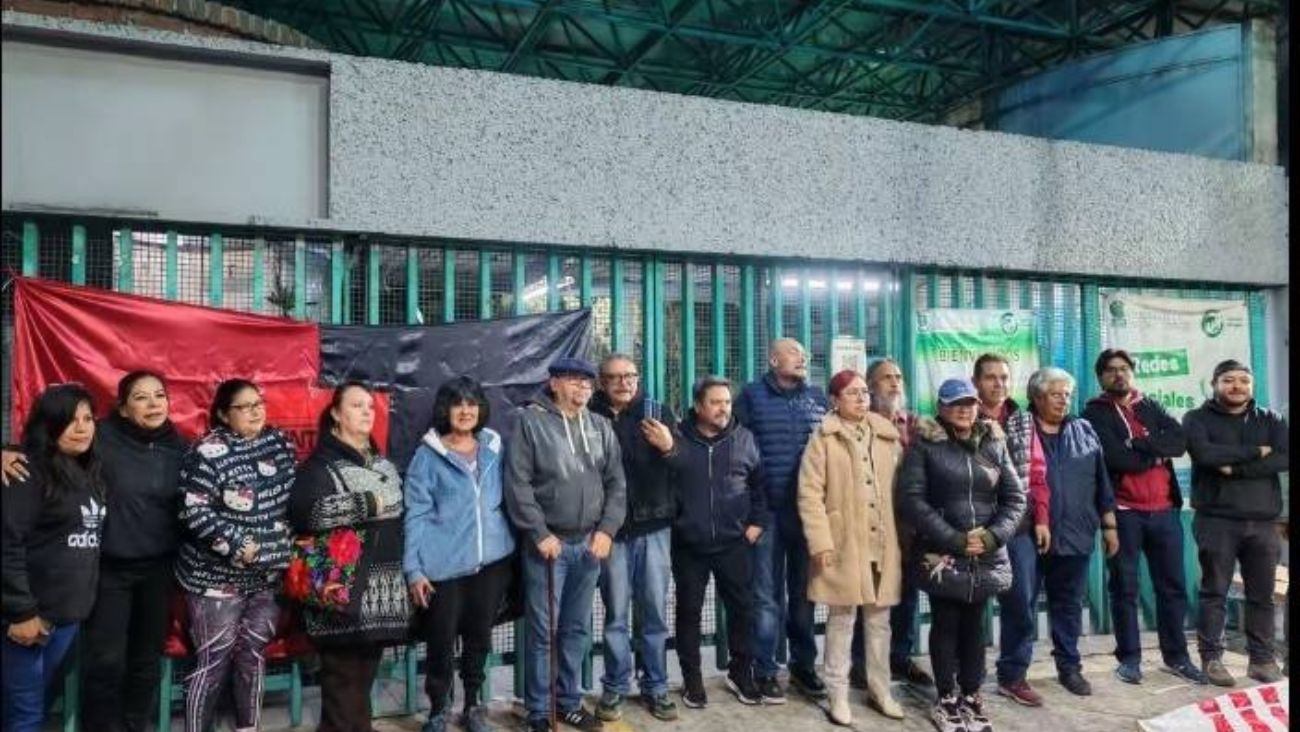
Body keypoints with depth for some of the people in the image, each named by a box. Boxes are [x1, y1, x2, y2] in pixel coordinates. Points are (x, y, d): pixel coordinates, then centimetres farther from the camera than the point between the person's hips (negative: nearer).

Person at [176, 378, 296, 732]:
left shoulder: (281, 443, 5)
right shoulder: (208, 452, -14)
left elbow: (294, 498, 15)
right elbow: (194, 512, -19)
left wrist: (285, 548, 10)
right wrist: (238, 545, -21)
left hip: (268, 573, 6)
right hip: (217, 575, -5)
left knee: (254, 653, 13)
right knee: (215, 660, 1)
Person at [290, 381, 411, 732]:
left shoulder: (382, 463, 17)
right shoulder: (321, 463, -7)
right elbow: (306, 510, -24)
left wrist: (405, 569, 19)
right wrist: (367, 505, -18)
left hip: (381, 590, 7)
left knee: (364, 675, 13)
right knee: (343, 676, -3)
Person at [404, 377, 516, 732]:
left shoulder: (494, 447, 7)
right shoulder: (428, 455, -5)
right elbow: (416, 514, -6)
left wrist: (512, 542, 10)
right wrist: (414, 569, -9)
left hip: (492, 559, 3)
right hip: (444, 564, -3)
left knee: (479, 636, 14)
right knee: (441, 642, 4)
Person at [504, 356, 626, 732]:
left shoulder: (600, 426, 9)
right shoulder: (530, 421, -5)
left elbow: (616, 483, 9)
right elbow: (518, 484, -10)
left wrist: (606, 530, -2)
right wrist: (539, 534, -13)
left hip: (589, 544, 5)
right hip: (547, 543, -4)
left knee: (577, 629, 14)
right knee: (542, 630, 2)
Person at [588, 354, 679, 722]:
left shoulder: (659, 413, 2)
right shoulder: (590, 417, -3)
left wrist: (669, 448, -21)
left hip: (653, 527, 1)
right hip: (612, 529, -1)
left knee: (654, 611, 9)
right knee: (616, 612, 7)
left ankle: (656, 686, 22)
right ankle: (615, 687, 21)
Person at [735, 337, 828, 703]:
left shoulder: (817, 396, 11)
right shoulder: (752, 395, 0)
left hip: (809, 508, 4)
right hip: (767, 509, -3)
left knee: (804, 592, 13)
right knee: (767, 595, 3)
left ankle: (803, 666, 26)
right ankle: (765, 671, 13)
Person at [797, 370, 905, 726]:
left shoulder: (887, 436, 9)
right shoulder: (824, 438, -4)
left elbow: (900, 487, 12)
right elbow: (809, 493, -9)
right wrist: (820, 542, -15)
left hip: (883, 543, 4)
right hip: (844, 543, -4)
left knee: (880, 618, 13)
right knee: (842, 618, 3)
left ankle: (879, 689, 28)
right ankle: (838, 695, 15)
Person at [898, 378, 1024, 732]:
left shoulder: (994, 443, 6)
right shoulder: (925, 445, -5)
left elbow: (1015, 497, 6)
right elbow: (911, 499, -12)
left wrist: (993, 536, -10)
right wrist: (954, 540, -16)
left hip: (986, 556, 3)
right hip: (940, 555, -3)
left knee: (974, 626, 13)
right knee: (946, 625, 6)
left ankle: (971, 697, 26)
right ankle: (946, 700, 20)